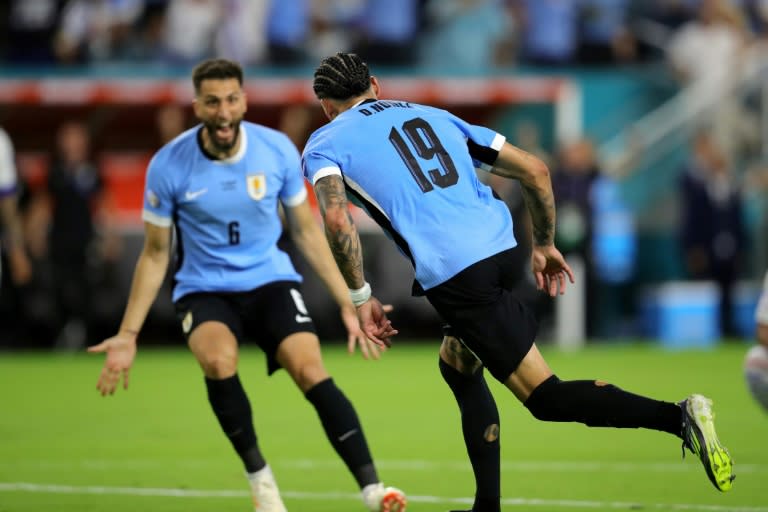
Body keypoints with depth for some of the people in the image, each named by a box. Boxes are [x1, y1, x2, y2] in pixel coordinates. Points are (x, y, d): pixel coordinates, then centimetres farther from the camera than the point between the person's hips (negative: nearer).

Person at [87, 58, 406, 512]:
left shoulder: (278, 150, -7)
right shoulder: (168, 165, -11)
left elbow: (307, 231, 7)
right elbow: (155, 255, 2)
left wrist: (348, 303, 4)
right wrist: (128, 334, -1)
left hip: (272, 282, 1)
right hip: (204, 289, -1)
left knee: (311, 370, -24)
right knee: (218, 360, -33)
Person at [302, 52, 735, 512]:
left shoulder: (326, 144, 12)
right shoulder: (432, 116, 26)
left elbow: (337, 219, -10)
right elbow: (534, 169, 19)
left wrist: (360, 297, -1)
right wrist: (545, 244, 30)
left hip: (453, 274, -7)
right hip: (500, 247, 7)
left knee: (545, 396, -6)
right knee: (458, 365, 29)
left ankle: (678, 417, -24)